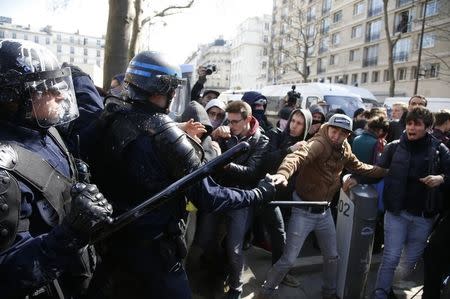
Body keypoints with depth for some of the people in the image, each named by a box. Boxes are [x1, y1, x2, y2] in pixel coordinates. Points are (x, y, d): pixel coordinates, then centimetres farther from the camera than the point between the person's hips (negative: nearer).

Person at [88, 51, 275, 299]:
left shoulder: (108, 119, -7)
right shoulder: (164, 133, -25)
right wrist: (258, 193, -12)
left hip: (110, 240, 7)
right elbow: (207, 198, -24)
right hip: (152, 250, -6)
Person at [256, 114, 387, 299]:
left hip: (324, 212, 7)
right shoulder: (319, 143, -22)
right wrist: (283, 173, -62)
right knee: (288, 260, 0)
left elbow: (359, 167, 21)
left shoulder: (345, 150, 2)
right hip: (304, 211, -7)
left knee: (332, 256, 21)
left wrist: (386, 172, 16)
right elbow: (298, 157, -42)